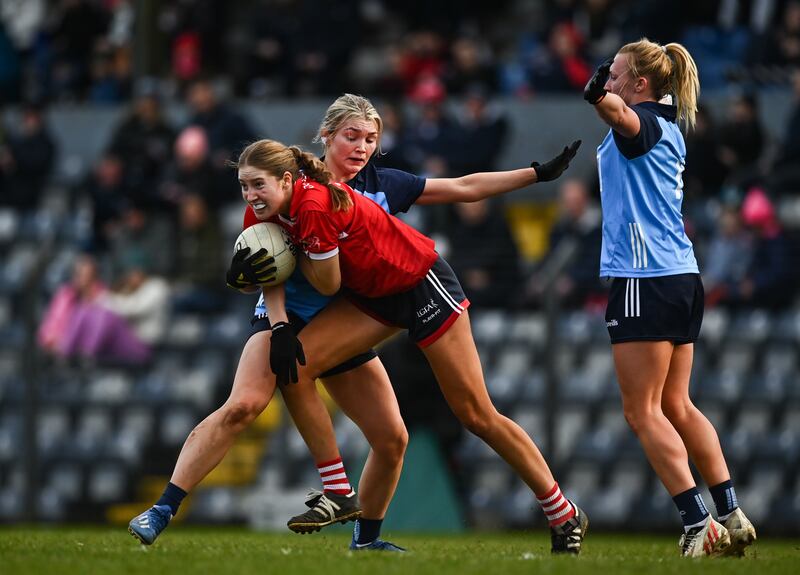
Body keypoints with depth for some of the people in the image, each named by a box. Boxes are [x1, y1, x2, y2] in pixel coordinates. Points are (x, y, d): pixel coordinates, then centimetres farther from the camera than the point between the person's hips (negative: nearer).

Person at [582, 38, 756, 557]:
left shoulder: (646, 124, -12)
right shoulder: (668, 130, 16)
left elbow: (622, 116, -37)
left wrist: (601, 96, -56)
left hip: (646, 278, -10)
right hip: (681, 276, 10)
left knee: (643, 411, -5)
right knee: (677, 406, 14)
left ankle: (700, 525, -11)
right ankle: (732, 517, 11)